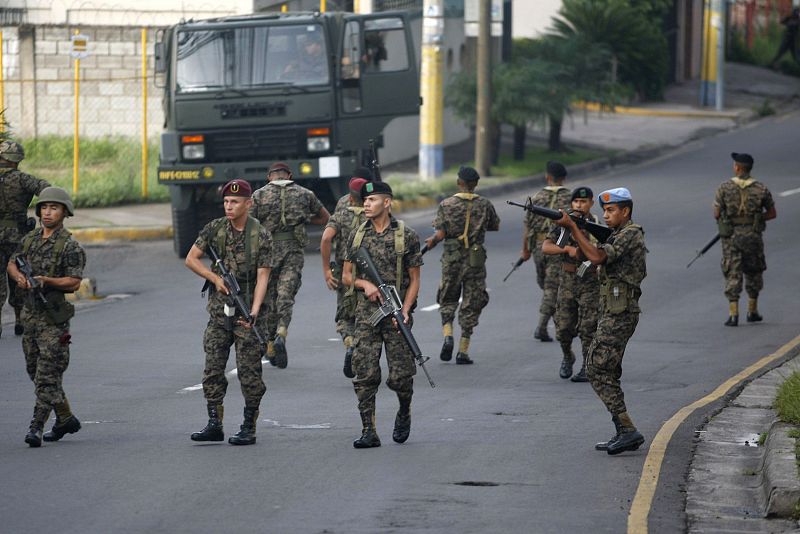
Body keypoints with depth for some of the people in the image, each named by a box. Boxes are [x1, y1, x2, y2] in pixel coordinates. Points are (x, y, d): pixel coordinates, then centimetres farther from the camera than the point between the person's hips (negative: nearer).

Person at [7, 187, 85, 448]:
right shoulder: (30, 239, 11)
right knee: (35, 371, 14)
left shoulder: (70, 246, -10)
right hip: (30, 313, 8)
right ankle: (66, 419, 26)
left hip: (54, 317, -8)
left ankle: (37, 427, -11)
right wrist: (19, 277, -1)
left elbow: (74, 282, -15)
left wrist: (46, 281, -26)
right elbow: (12, 263, 21)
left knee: (48, 374, -10)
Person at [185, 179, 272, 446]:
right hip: (218, 311, 4)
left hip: (246, 312, -4)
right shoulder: (215, 229, 3)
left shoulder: (261, 237, -6)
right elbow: (191, 259, 8)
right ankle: (214, 424, 6)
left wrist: (253, 313, -22)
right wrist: (215, 278, -6)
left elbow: (262, 277, -11)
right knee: (213, 369, 2)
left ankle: (249, 428, 4)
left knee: (249, 372, -2)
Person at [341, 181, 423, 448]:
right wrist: (365, 284, -9)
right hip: (366, 314, 3)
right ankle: (369, 431, -4)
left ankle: (404, 414, 29)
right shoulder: (358, 235, 8)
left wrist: (405, 311, -13)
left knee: (400, 376, -1)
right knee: (365, 375, -6)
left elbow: (414, 280, 0)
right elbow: (346, 275, 13)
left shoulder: (406, 236, -2)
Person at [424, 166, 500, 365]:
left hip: (452, 258, 0)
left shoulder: (447, 204, -6)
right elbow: (495, 226, 13)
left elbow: (441, 233, -12)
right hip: (475, 259, 0)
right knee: (471, 304, 7)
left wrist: (432, 241, 8)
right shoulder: (484, 204, -2)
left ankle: (447, 336, -7)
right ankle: (463, 351, 4)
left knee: (448, 300, 17)